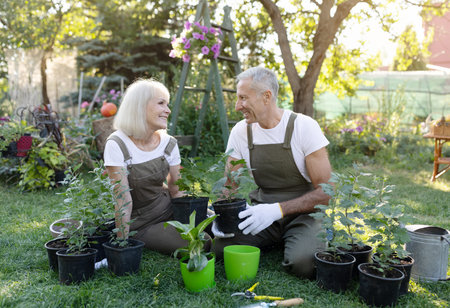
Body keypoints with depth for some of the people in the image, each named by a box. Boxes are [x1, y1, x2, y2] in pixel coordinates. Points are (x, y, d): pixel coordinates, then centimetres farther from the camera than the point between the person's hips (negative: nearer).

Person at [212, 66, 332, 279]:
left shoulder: (304, 127, -15)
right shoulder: (240, 132, -2)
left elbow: (325, 192, -17)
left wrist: (278, 210, -29)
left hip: (302, 213, -4)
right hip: (263, 212, 4)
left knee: (302, 262, -32)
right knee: (221, 246, -21)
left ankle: (292, 244, 5)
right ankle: (274, 242, 8)